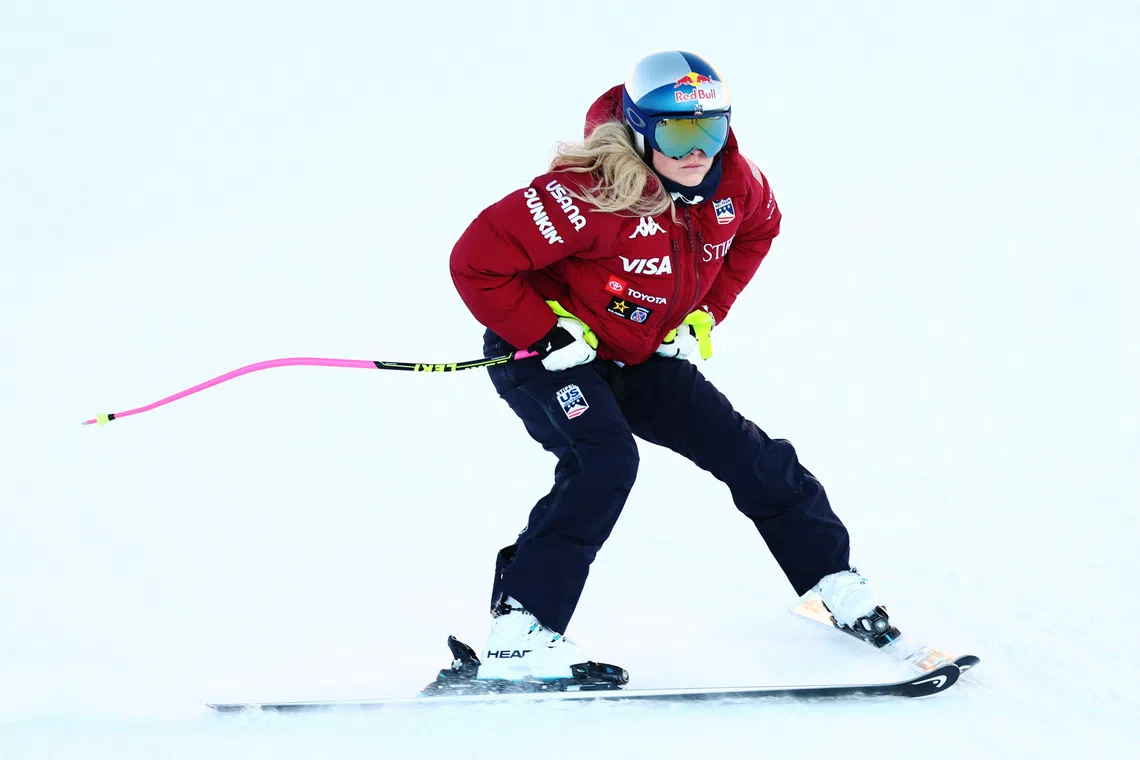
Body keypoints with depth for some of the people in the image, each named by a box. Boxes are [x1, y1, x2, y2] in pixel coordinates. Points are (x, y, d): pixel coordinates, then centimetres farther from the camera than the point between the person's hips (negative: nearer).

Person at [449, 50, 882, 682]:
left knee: (747, 454, 6)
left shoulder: (732, 183, -12)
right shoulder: (593, 193, -33)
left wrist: (704, 316, 6)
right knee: (605, 461, -31)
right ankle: (517, 635, -29)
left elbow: (759, 227, 14)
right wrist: (548, 334, -26)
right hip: (545, 352, -7)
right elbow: (477, 261, -30)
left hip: (641, 358, 7)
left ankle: (834, 582, 27)